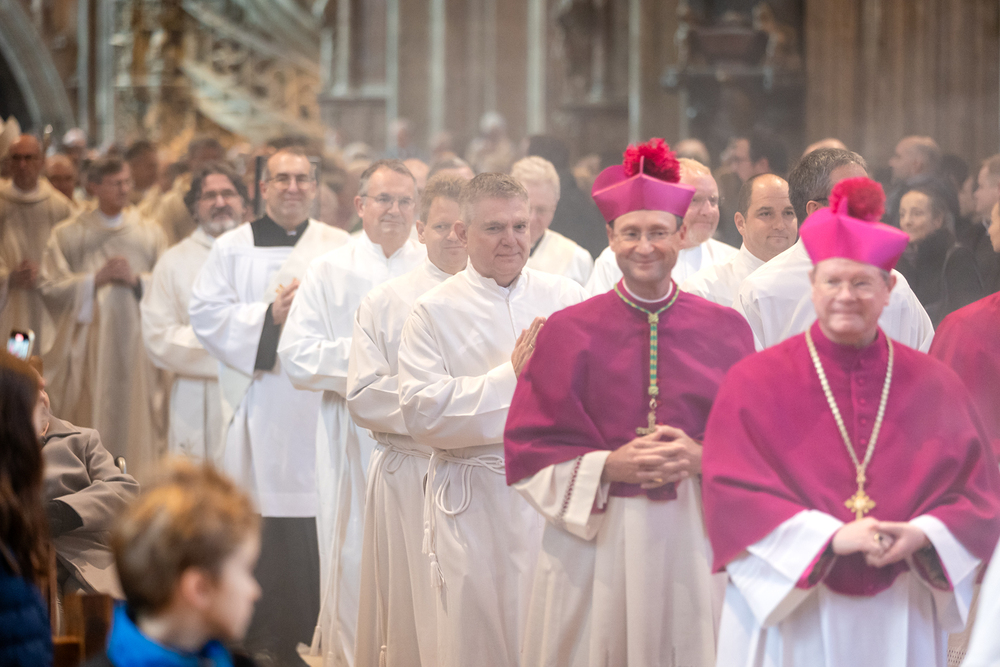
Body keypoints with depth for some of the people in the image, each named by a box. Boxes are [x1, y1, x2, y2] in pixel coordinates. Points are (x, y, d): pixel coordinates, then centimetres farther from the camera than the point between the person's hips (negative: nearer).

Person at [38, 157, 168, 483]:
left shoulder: (150, 233, 9)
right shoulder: (68, 235, 5)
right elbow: (49, 287, -2)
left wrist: (137, 280, -10)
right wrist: (95, 279, -11)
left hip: (136, 343, 1)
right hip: (88, 343, -1)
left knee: (134, 421, -1)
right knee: (89, 424, -4)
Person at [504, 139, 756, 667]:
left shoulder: (726, 331, 5)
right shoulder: (568, 332, 2)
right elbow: (528, 447, 0)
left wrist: (702, 458, -13)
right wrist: (607, 466, -14)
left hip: (696, 541, 1)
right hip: (593, 541, -1)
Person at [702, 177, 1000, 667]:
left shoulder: (936, 387, 6)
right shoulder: (755, 383, 0)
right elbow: (730, 490, -9)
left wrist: (922, 535, -16)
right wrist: (830, 537, -20)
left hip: (899, 622, 2)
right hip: (787, 612, -2)